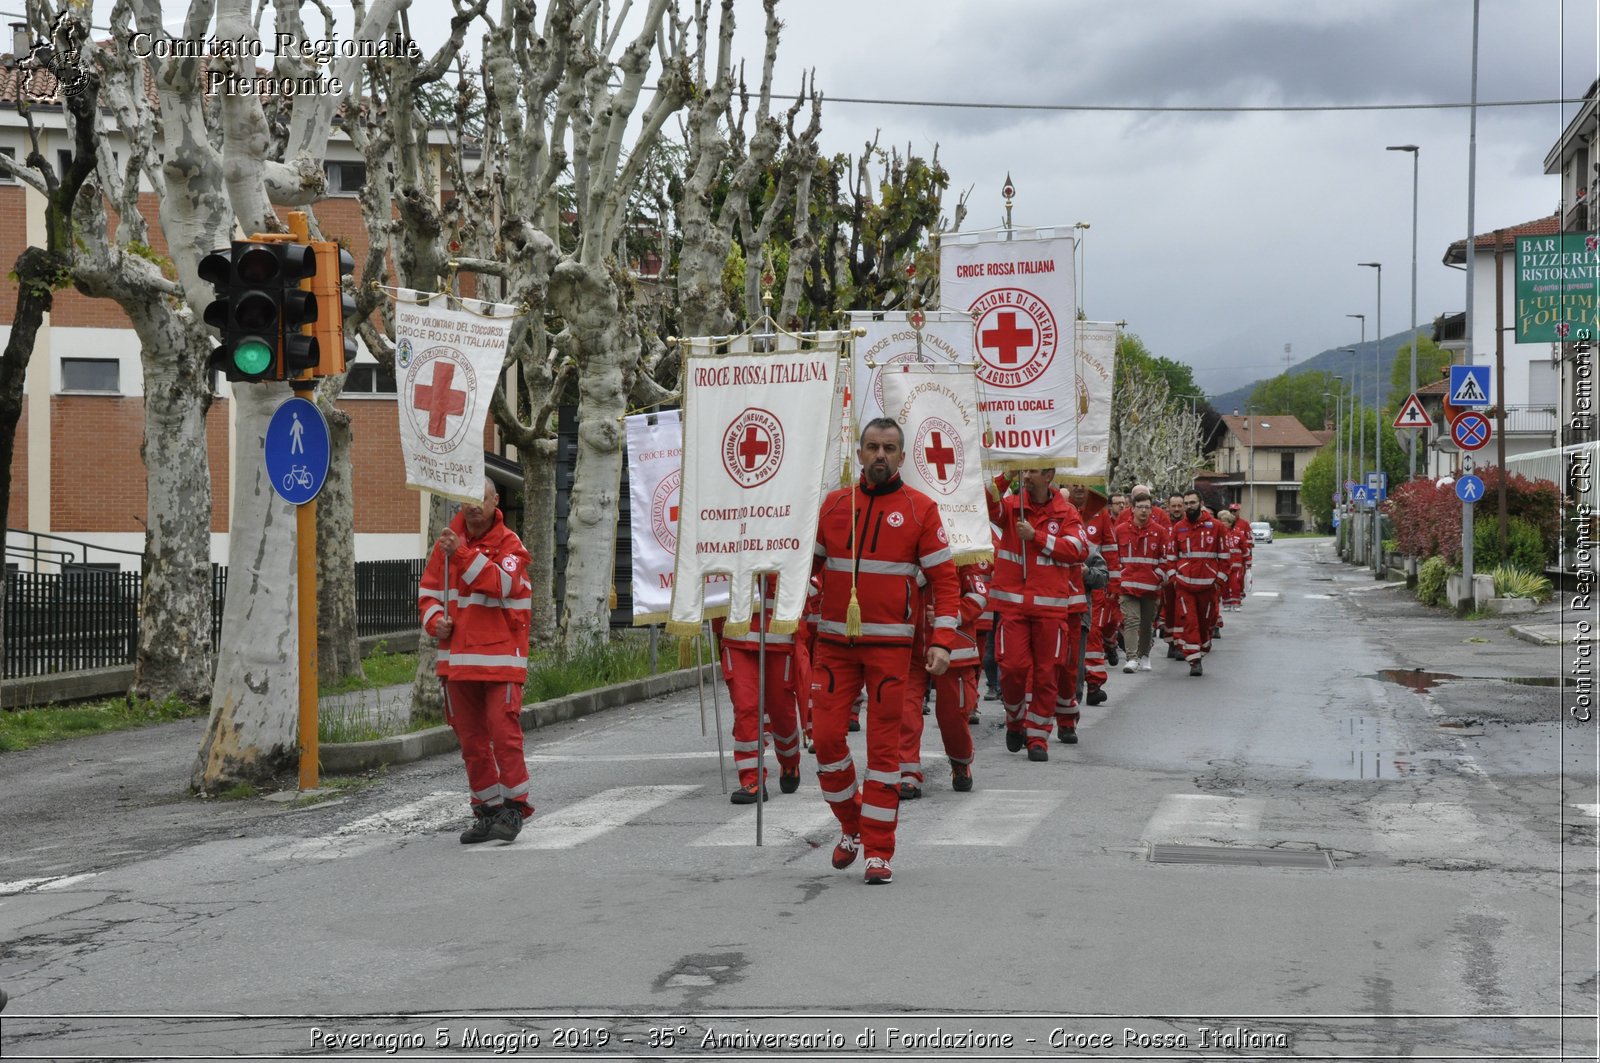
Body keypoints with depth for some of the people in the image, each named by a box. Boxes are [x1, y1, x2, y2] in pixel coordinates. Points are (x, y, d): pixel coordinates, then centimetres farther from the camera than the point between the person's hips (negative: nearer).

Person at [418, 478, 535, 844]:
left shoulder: (509, 543, -3)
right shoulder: (447, 542, 11)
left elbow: (502, 584, -21)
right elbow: (428, 591, 17)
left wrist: (463, 554, -27)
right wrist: (434, 620, -3)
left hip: (501, 656, -5)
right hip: (457, 659, 5)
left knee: (504, 732, -11)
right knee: (471, 739, 9)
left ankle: (514, 807, 0)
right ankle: (487, 810, 19)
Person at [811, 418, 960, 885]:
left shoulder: (920, 509, 0)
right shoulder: (834, 504, 8)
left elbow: (945, 580, -1)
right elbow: (808, 563, 12)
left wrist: (942, 642, -11)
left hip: (890, 644, -2)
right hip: (834, 641, 3)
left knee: (884, 745, 0)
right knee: (826, 736, -2)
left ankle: (878, 851, 7)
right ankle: (851, 825, 23)